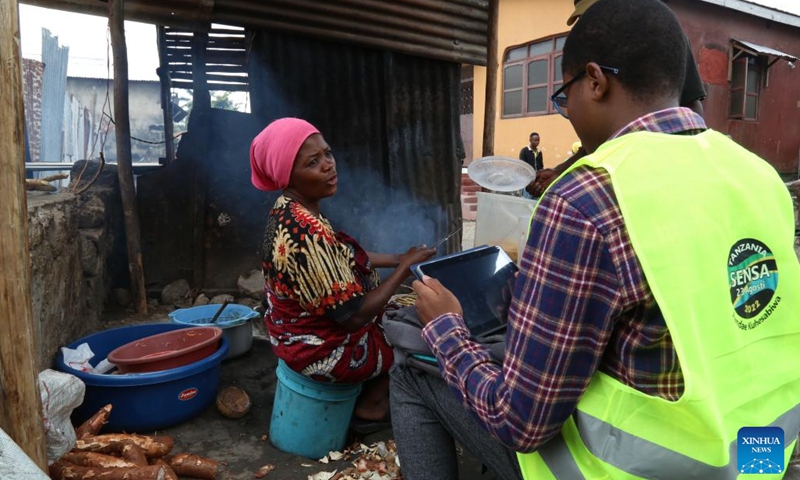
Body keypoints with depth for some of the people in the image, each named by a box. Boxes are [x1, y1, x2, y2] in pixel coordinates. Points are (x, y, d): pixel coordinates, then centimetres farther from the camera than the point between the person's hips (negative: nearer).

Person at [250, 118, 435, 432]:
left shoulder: (287, 210, -4)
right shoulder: (307, 235, -35)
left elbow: (337, 259, 9)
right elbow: (353, 317, -31)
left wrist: (396, 259, 4)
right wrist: (405, 267, -22)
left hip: (302, 332, 9)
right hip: (325, 350, -8)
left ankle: (372, 392, 32)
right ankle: (372, 407, 23)